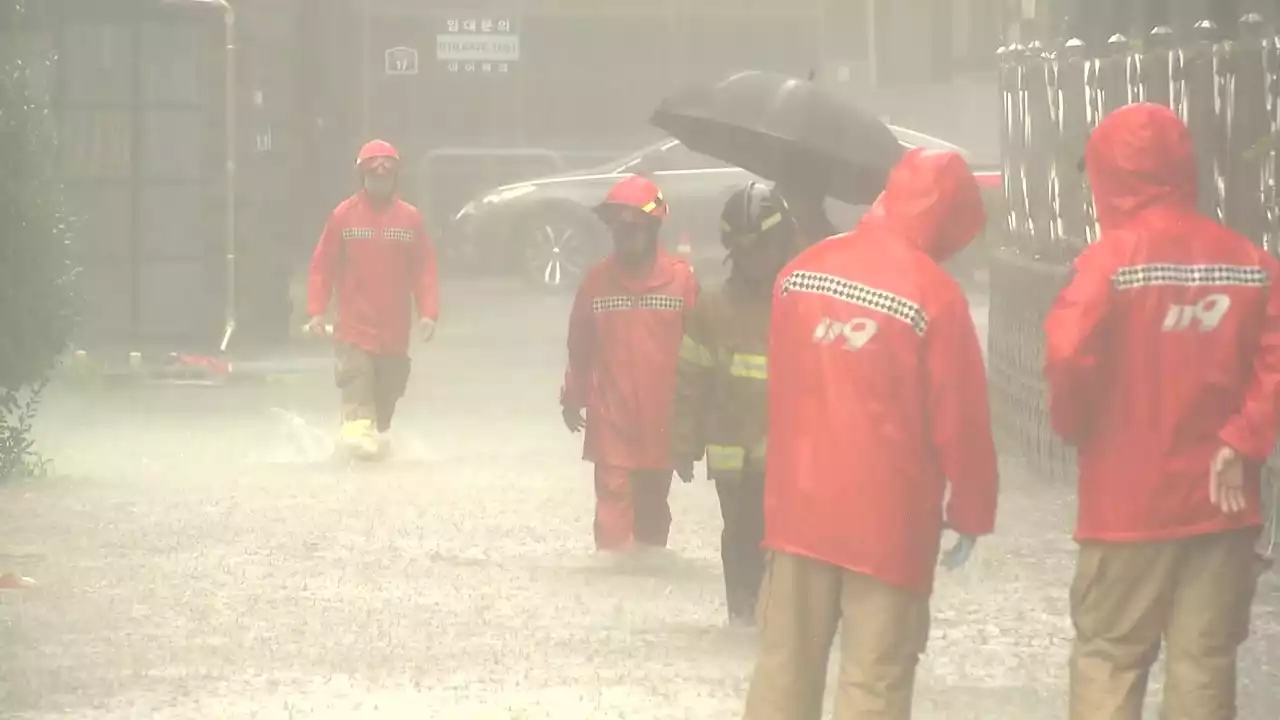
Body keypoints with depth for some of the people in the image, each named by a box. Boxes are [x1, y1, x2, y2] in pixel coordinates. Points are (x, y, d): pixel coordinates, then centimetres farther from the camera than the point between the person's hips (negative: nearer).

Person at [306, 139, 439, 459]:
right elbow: (322, 266, 0)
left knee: (388, 389, 11)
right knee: (356, 378, -18)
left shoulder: (410, 218, 2)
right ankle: (358, 427, -31)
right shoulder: (343, 216, -2)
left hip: (395, 327, 2)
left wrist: (428, 312, -7)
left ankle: (379, 434, 26)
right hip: (354, 324, -2)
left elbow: (424, 269, 2)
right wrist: (316, 311, -6)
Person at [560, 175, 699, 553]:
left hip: (661, 422, 0)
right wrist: (572, 398, 8)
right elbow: (580, 347, 7)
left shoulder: (681, 279, -7)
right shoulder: (597, 280, -2)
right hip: (611, 420, 0)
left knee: (653, 510, 14)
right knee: (613, 512, -6)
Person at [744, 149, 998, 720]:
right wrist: (971, 514, 2)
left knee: (786, 662, 12)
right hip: (891, 520, -5)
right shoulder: (933, 294, -13)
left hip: (800, 506, 5)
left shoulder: (803, 271, 4)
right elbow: (958, 420, -10)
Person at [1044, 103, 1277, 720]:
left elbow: (1070, 359, -19)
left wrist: (1073, 425, 0)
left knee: (1108, 655, 5)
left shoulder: (1110, 258, -10)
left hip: (1129, 500, -4)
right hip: (1220, 502, 4)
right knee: (1205, 659, 7)